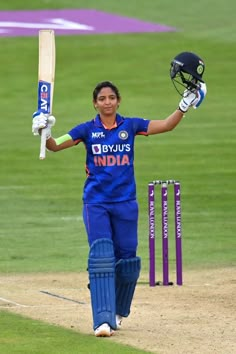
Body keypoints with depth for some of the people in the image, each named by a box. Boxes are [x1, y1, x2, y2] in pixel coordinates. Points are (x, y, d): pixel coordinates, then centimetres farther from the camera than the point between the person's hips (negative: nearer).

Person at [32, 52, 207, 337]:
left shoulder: (130, 126, 4)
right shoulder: (87, 130, 1)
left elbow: (166, 125, 2)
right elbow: (55, 145, -3)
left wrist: (186, 104, -9)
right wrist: (44, 132, -23)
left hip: (125, 203, 2)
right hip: (96, 203, -2)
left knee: (126, 259, 5)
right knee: (101, 257, -14)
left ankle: (118, 311, 28)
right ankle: (103, 320, -20)